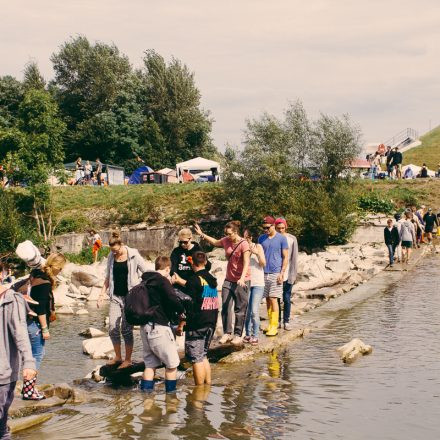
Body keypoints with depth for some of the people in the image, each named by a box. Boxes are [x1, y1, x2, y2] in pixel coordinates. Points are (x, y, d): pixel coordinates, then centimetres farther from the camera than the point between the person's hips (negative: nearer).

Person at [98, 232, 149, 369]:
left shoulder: (133, 256, -7)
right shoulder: (111, 257, 7)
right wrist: (102, 293, 11)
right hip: (115, 296, 4)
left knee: (126, 329, -3)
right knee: (112, 328, 0)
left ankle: (128, 359, 8)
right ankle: (117, 356, 17)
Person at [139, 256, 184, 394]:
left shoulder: (145, 282, 13)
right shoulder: (162, 281, -11)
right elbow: (173, 300, -22)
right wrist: (181, 311, -4)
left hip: (146, 327, 8)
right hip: (158, 326, -8)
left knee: (150, 363, 15)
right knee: (172, 364, 4)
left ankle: (146, 391, 13)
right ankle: (171, 393, 9)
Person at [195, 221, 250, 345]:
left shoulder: (244, 244, -17)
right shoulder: (226, 241, 4)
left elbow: (246, 263, -24)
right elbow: (215, 242, 26)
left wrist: (242, 278, -36)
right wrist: (202, 235, 23)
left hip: (241, 281, -6)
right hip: (228, 279, 6)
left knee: (240, 309, 2)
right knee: (225, 307, 3)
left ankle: (238, 335, 9)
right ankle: (227, 333, 10)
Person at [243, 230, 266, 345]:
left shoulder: (257, 246, 1)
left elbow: (263, 264, -2)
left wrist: (257, 253, -17)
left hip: (258, 283, -3)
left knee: (254, 311, -10)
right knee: (246, 311, 2)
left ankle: (255, 336, -5)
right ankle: (248, 334, 13)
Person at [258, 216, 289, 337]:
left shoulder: (281, 239, -2)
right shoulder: (261, 238, 10)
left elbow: (285, 257, -2)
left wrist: (282, 273, -10)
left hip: (275, 273, -5)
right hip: (264, 273, 5)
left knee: (273, 299, -8)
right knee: (267, 300, 7)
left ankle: (274, 326, -7)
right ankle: (271, 324, 14)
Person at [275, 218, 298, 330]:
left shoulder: (292, 239, -1)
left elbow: (294, 257, 0)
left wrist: (293, 274, -5)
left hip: (287, 274, -1)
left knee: (287, 299, 3)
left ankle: (286, 321, 11)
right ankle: (277, 321, 15)